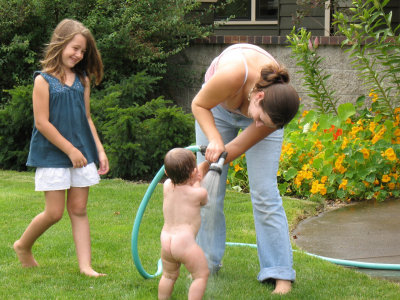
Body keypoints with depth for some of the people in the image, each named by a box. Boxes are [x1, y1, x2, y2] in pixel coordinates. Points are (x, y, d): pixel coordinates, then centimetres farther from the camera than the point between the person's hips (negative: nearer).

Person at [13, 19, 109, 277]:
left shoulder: (82, 80, 7)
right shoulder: (43, 80, -9)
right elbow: (42, 123, -12)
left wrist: (99, 150, 5)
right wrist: (70, 150, -12)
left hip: (81, 154, 5)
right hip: (52, 154, -5)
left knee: (79, 210, 5)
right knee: (55, 212, -2)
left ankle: (85, 265, 6)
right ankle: (23, 246, 23)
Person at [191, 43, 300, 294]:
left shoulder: (278, 103, -35)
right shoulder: (233, 74, -44)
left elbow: (239, 147, -24)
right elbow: (199, 104, -24)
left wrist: (201, 170, -24)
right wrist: (214, 140, -39)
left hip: (262, 106, 0)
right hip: (217, 106, 0)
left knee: (264, 193, -10)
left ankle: (280, 273, -7)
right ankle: (208, 262, 15)